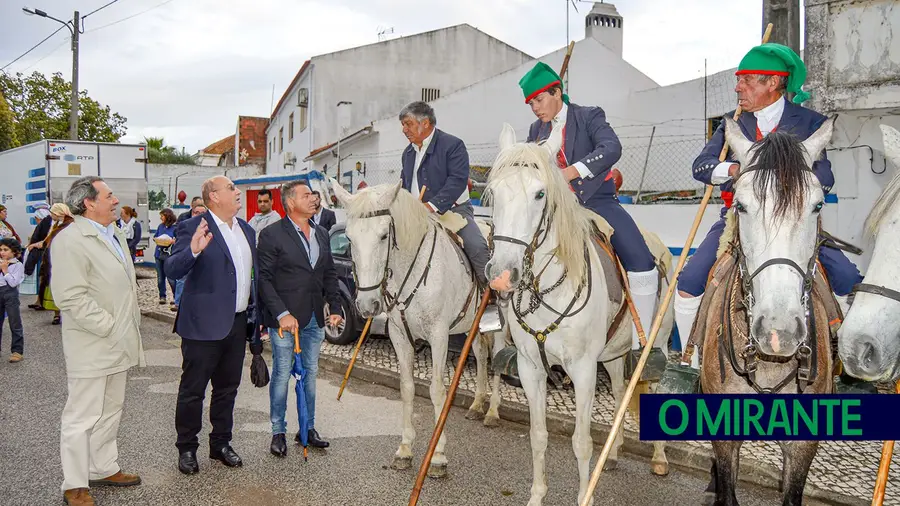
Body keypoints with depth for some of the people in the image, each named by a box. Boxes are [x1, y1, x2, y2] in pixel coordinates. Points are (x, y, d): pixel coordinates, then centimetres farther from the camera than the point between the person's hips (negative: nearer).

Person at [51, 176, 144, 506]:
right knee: (82, 418, 3)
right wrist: (109, 327, -19)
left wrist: (130, 328, 14)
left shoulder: (114, 234, 12)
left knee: (110, 412, 18)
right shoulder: (70, 240, -16)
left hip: (120, 344, 9)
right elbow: (72, 298, -22)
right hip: (92, 348, -8)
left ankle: (104, 469, 31)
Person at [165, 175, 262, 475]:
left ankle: (221, 444, 30)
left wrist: (257, 315, 14)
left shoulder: (246, 230, 11)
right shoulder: (193, 228, -11)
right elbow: (173, 270, -20)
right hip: (204, 325, -7)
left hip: (238, 324, 7)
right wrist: (193, 251, -38)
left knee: (228, 388, 16)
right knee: (192, 391, 6)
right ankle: (187, 449, 21)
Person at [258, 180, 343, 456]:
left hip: (315, 319, 6)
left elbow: (330, 274, 15)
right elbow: (264, 279, -12)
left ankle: (308, 428, 26)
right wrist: (281, 314, -19)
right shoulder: (271, 234, -9)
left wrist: (335, 307, 5)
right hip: (285, 318, -6)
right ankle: (278, 433, 17)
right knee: (282, 374, 3)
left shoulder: (322, 234, 10)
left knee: (310, 373, 14)